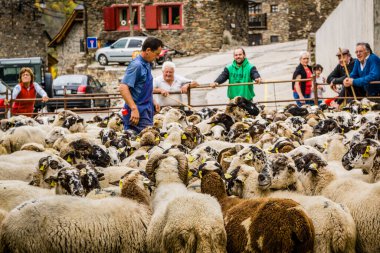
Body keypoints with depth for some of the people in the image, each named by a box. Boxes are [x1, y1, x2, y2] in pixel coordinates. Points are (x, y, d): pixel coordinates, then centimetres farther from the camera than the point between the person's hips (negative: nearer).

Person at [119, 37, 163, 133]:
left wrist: (153, 102, 21)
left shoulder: (146, 64, 13)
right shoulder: (136, 65, -17)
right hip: (138, 114, -10)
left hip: (146, 111, 10)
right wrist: (134, 109, -29)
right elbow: (123, 88, -25)